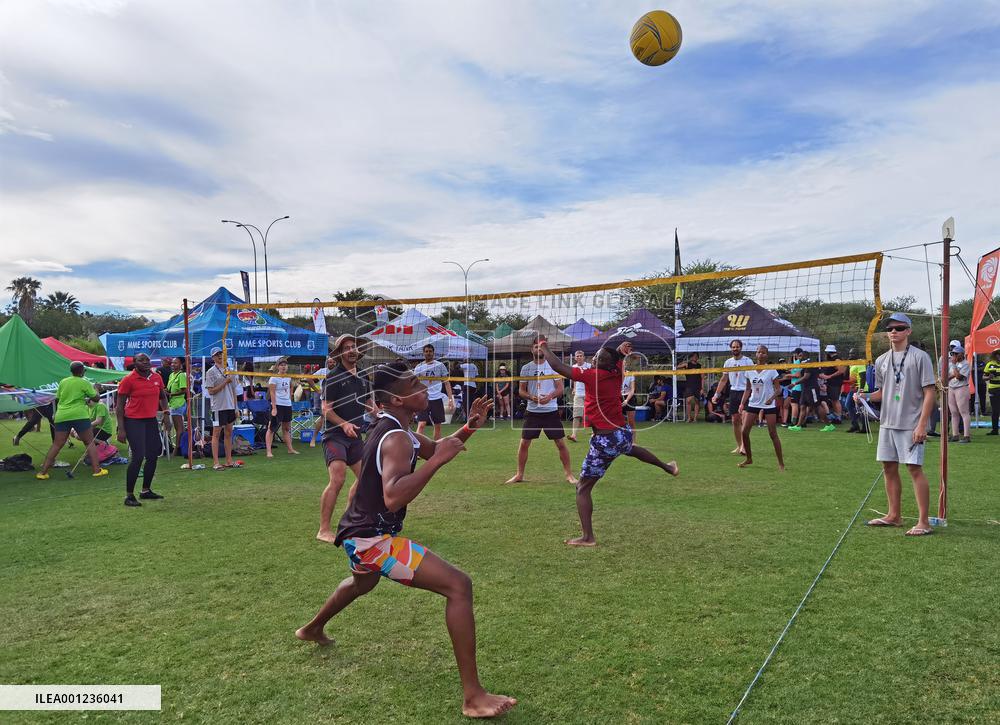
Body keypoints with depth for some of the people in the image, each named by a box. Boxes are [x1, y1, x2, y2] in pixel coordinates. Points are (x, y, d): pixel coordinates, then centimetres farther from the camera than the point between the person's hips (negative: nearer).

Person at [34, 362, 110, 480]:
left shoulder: (63, 382, 13)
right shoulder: (84, 382, -1)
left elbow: (57, 399, 20)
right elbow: (96, 398, 1)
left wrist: (55, 414, 35)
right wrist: (96, 390, 21)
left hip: (62, 416, 5)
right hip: (79, 416, -5)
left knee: (56, 444, 8)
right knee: (90, 442, 3)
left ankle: (43, 471, 6)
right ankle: (96, 469, -1)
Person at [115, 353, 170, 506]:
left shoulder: (157, 378, 5)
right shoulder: (128, 380, -10)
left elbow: (162, 397, 22)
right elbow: (119, 406, -7)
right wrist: (121, 429, -12)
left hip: (151, 420, 6)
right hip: (133, 421, -6)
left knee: (153, 455, 10)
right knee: (138, 457, -12)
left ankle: (146, 490, 25)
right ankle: (129, 496, -1)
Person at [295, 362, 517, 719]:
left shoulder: (391, 428, 7)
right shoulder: (396, 439, -24)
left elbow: (433, 449, 19)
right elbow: (393, 497, -38)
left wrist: (468, 428, 3)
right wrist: (437, 461, -35)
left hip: (362, 532, 11)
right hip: (373, 537, -11)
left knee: (363, 582, 43)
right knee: (458, 585, -20)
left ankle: (313, 628, 67)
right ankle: (473, 696, -18)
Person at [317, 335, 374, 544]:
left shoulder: (362, 378, 13)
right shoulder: (333, 377, -8)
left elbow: (369, 405, 24)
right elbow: (326, 410, -13)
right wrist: (343, 424, -28)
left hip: (355, 436, 8)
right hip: (334, 435, -8)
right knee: (337, 479, -19)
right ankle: (324, 530, -12)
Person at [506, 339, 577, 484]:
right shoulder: (526, 368, 4)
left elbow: (560, 388, -2)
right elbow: (521, 391, 6)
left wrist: (550, 397, -22)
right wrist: (532, 397, -14)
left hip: (551, 411, -1)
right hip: (532, 411, 1)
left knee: (560, 443, 0)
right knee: (524, 443, 2)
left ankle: (569, 473, 14)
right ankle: (519, 474, 15)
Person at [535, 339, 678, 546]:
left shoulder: (592, 375, -19)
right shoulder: (617, 372, 0)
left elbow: (558, 366, -16)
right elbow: (620, 353, 27)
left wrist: (544, 347, -5)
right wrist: (621, 349, 11)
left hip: (605, 442, -8)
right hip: (624, 433, 8)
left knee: (583, 489, 0)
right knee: (630, 448, 45)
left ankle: (587, 537, -5)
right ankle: (667, 467, 66)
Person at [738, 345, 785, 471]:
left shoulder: (771, 370, -6)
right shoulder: (750, 371, 5)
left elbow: (778, 389, -6)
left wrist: (772, 398, -25)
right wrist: (742, 403, 2)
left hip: (769, 406, -4)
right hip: (753, 404, 4)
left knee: (773, 434, -5)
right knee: (744, 432, -3)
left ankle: (781, 463, 5)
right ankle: (749, 458, 15)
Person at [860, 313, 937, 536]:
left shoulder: (920, 357, -6)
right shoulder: (881, 361, 12)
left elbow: (930, 392, -10)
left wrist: (921, 425, -17)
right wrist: (867, 397, -1)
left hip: (911, 425, -6)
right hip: (887, 423, 6)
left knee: (914, 468, -8)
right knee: (889, 468, 10)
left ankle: (924, 522, -2)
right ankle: (894, 515, 22)